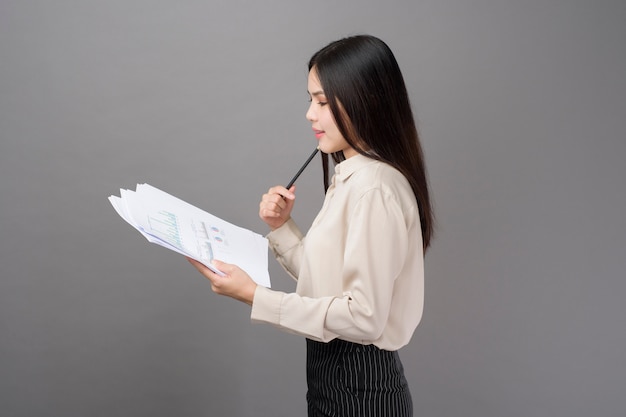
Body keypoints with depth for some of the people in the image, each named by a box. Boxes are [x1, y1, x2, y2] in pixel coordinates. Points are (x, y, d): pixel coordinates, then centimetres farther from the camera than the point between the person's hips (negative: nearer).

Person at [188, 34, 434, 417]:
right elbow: (326, 282, 8)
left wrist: (255, 296, -23)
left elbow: (364, 317, -24)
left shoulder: (374, 188, -22)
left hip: (359, 386, -8)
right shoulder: (352, 177, 8)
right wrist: (281, 226, -2)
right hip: (340, 371, 9)